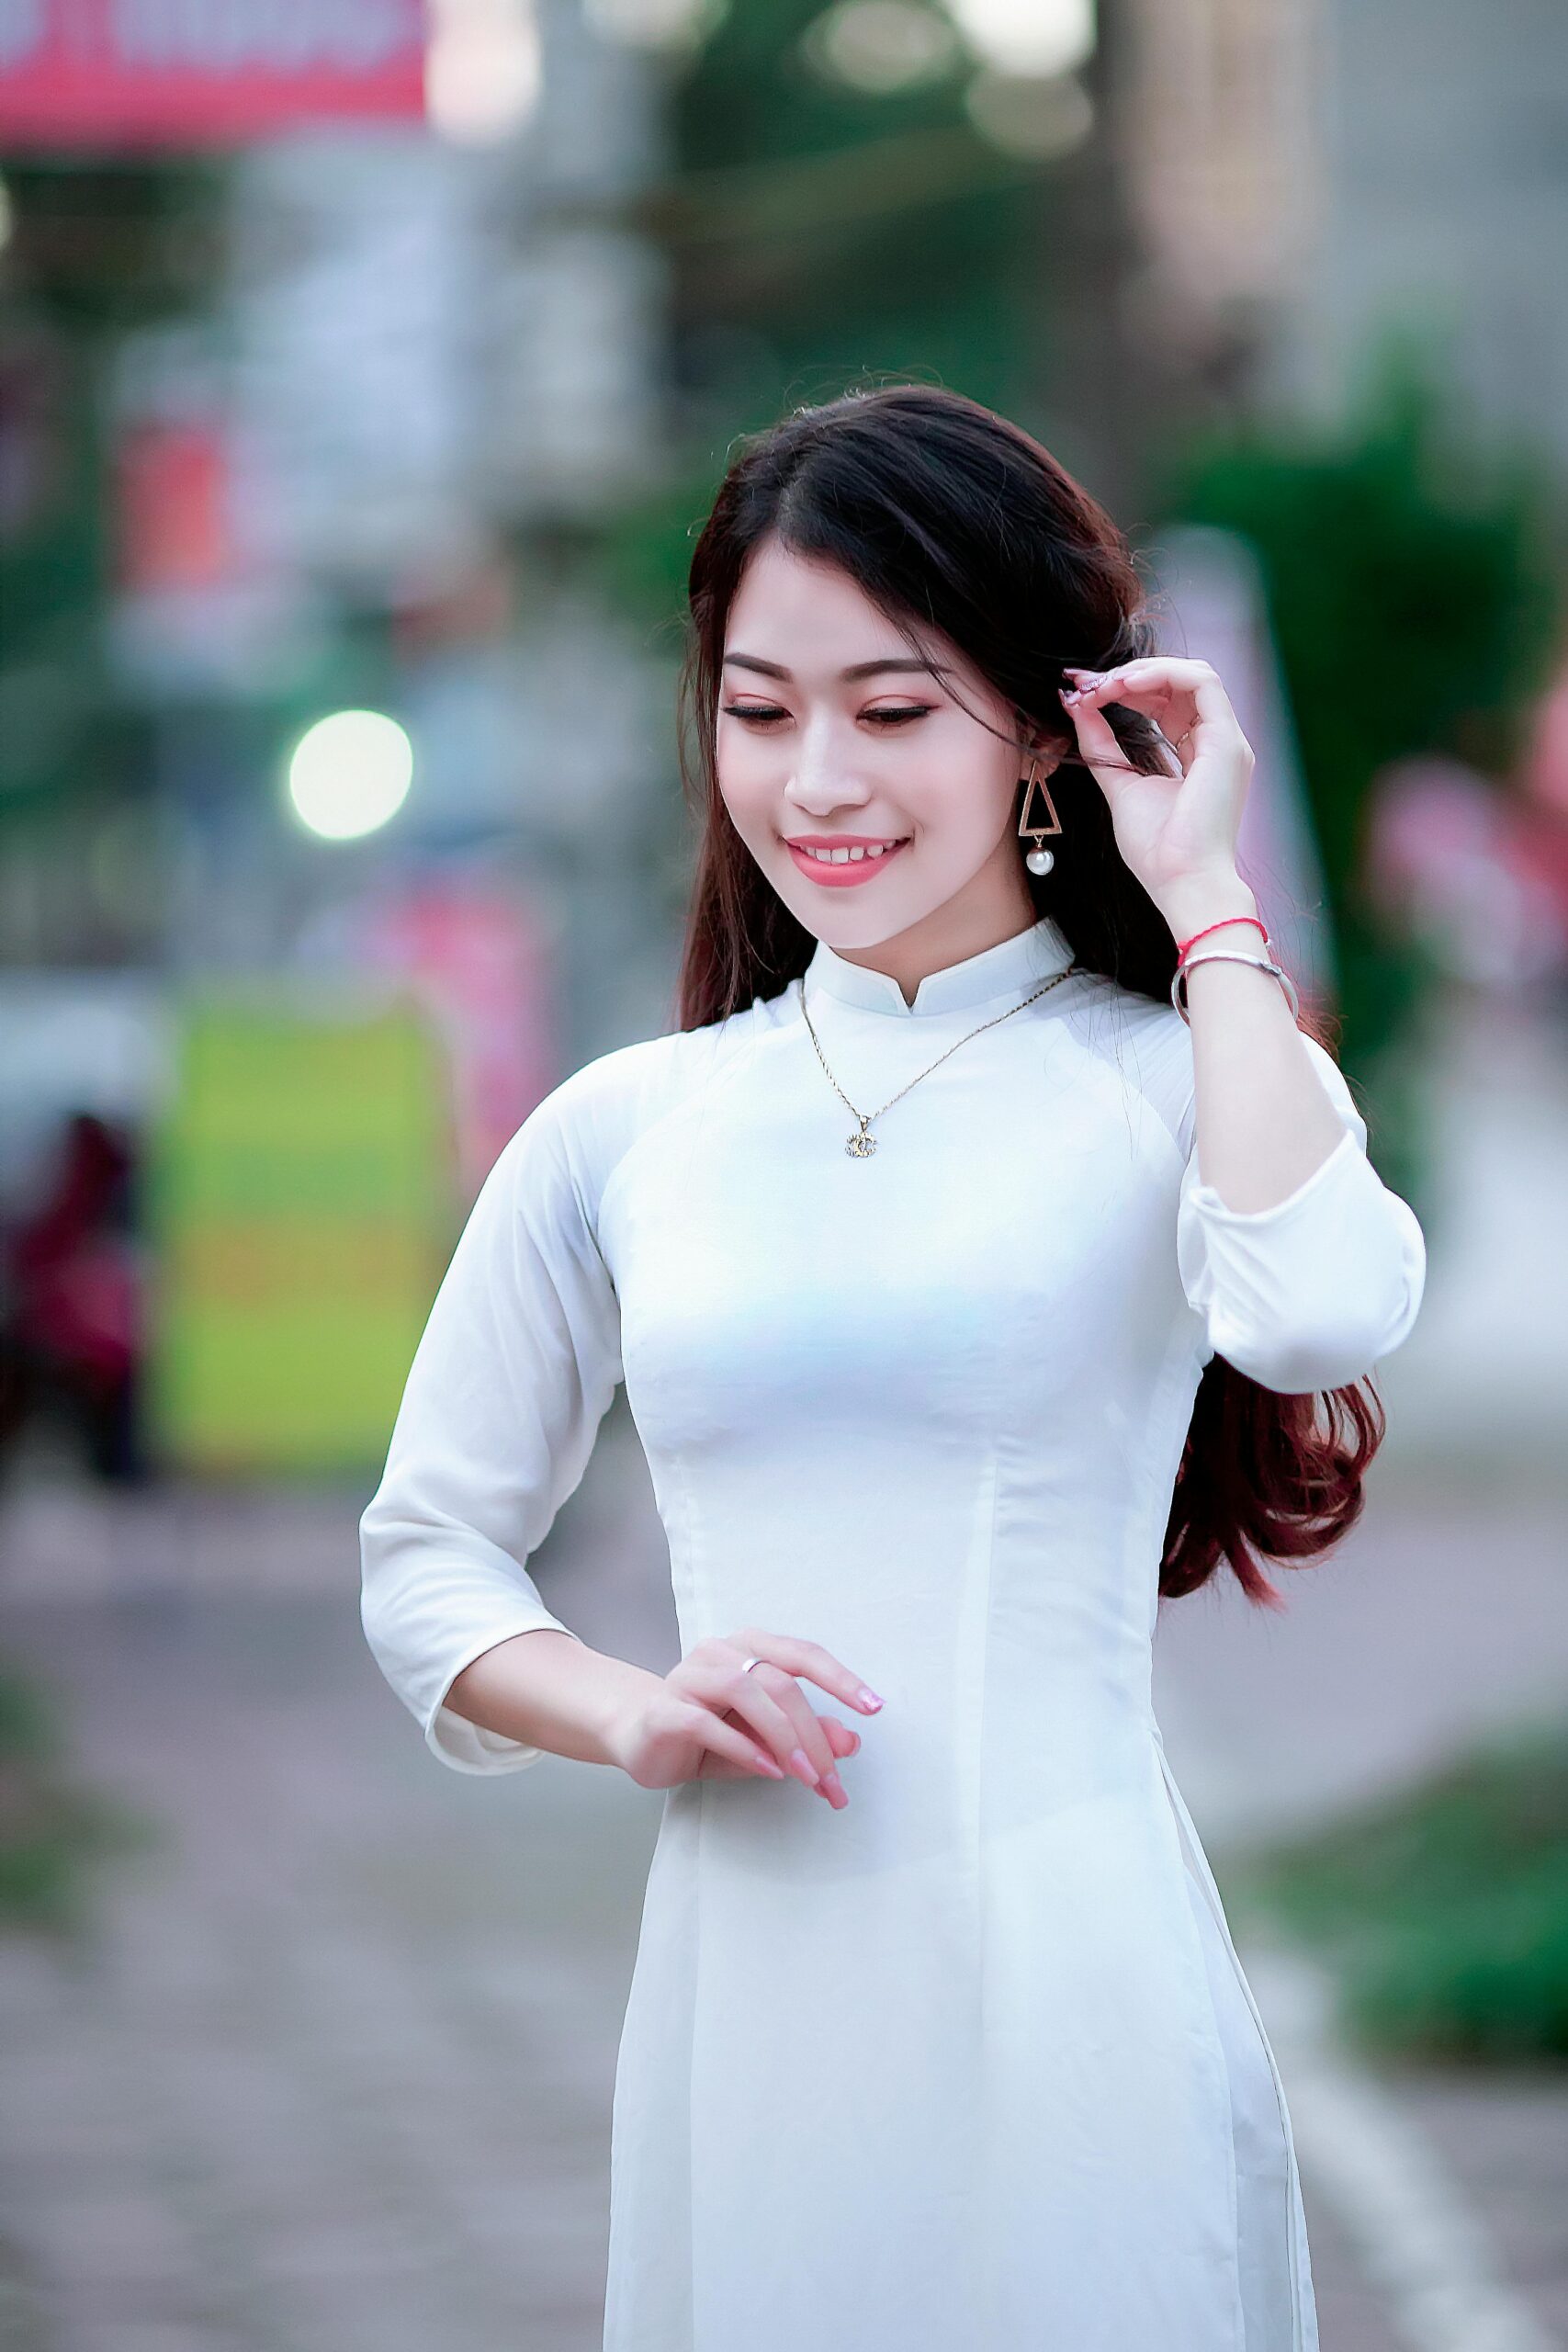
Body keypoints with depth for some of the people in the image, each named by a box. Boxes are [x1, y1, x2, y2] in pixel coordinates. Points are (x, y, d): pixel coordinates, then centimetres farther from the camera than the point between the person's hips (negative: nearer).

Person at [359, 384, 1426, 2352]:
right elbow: (425, 1552, 17)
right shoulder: (624, 1132, 9)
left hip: (1068, 1972, -3)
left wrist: (1205, 906, -11)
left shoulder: (1180, 1077, 0)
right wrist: (631, 1717, -4)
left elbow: (1322, 1310, -24)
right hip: (741, 1982, 3)